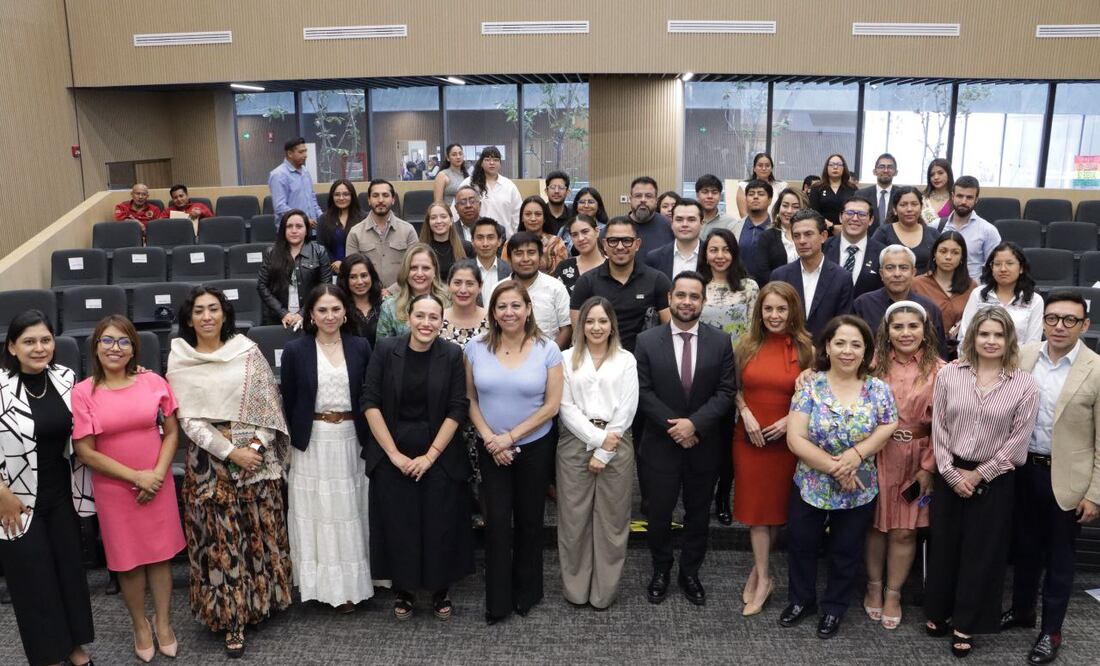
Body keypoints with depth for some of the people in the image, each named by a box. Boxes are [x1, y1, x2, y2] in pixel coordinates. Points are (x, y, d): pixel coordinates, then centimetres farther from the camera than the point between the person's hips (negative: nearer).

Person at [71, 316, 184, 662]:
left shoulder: (154, 382, -4)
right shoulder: (82, 392, -9)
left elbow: (172, 432, 2)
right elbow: (85, 451, -9)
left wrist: (158, 473, -11)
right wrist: (136, 476, -12)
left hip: (157, 483, 1)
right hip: (114, 489, -1)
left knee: (161, 554, 11)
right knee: (128, 559, 11)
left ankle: (163, 622, 29)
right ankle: (140, 625, 32)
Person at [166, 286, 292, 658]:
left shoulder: (247, 351, 1)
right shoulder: (179, 360, -1)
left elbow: (269, 402, 1)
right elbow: (188, 420, -5)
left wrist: (257, 444, -11)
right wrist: (230, 451, -13)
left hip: (256, 454, 1)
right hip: (209, 458, -1)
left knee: (261, 530, 10)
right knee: (220, 537, 3)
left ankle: (261, 600, 29)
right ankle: (231, 618, 14)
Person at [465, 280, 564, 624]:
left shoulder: (547, 349, -9)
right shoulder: (476, 348, -4)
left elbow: (551, 405, -9)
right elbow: (470, 399, 0)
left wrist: (510, 436, -13)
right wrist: (489, 439, -12)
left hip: (535, 447, -1)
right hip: (491, 450, 1)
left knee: (529, 520, 12)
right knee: (497, 522, 1)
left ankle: (527, 592, 31)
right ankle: (498, 601, 16)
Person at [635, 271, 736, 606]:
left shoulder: (721, 342, -1)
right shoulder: (647, 341, -3)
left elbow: (726, 391, -5)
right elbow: (643, 391, -6)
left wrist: (695, 423, -17)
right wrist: (674, 427, -14)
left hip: (704, 445, 1)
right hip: (661, 443, -1)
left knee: (698, 513, 14)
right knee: (659, 512, 8)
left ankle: (690, 573, 32)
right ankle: (661, 571, 29)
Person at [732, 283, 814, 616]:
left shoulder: (805, 349, -4)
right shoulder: (746, 344, 1)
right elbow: (735, 387, 7)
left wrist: (790, 420, -13)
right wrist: (746, 413, -9)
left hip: (786, 439, -1)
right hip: (749, 437, 1)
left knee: (778, 503, 10)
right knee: (756, 503, 3)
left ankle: (758, 571, 27)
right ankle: (764, 578, 13)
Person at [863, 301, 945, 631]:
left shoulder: (939, 370, -3)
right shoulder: (874, 364, -2)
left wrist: (928, 468, -7)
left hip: (915, 461, 0)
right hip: (875, 457, 1)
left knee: (904, 531, 6)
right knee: (875, 525, 10)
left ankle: (893, 593, 25)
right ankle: (874, 585, 31)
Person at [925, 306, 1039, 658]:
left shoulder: (1025, 384, -6)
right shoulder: (949, 374, -3)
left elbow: (1018, 439, -7)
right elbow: (938, 427, -2)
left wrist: (978, 474, -9)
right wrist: (950, 472, -8)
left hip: (994, 480, -1)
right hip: (950, 475, 1)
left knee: (982, 553, 8)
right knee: (943, 546, 12)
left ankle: (965, 625, 23)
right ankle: (938, 612, 31)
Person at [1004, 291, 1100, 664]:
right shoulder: (1024, 357, -2)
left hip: (1065, 478, -3)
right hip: (1024, 469, 4)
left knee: (1059, 556, 11)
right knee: (1025, 546, 19)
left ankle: (1051, 630, 27)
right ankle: (1021, 610, 38)